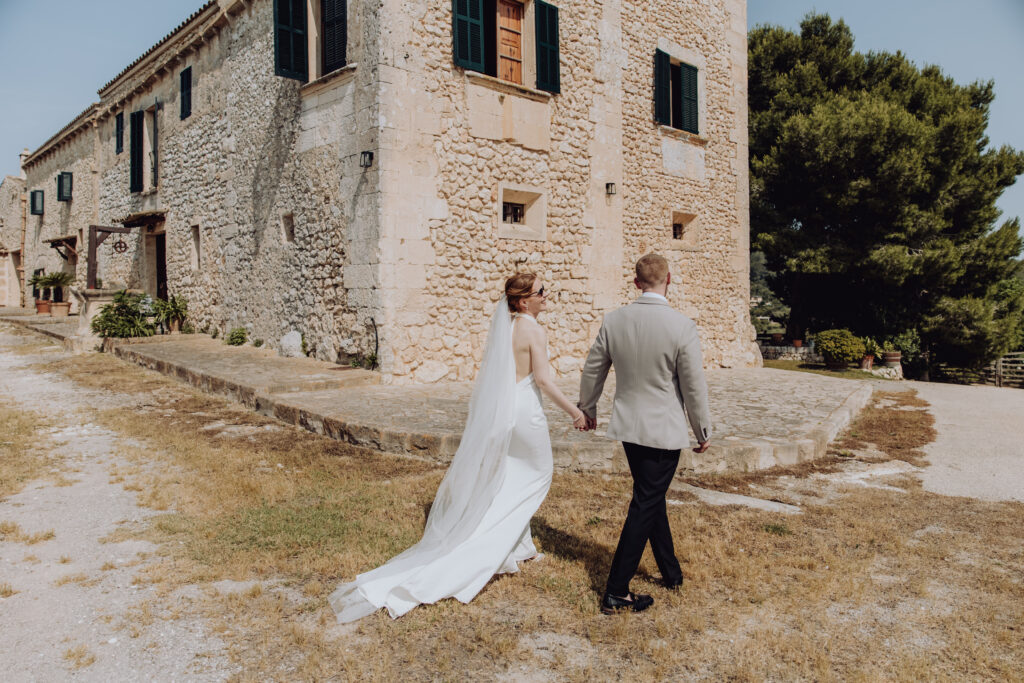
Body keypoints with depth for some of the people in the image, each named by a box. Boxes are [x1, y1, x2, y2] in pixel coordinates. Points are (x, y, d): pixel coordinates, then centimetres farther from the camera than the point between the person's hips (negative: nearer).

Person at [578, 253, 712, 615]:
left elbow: (592, 370, 6)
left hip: (628, 426, 5)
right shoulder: (682, 326, -17)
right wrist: (703, 431, 3)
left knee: (652, 499, 21)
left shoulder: (613, 320, -4)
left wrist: (588, 408, 23)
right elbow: (694, 386, -11)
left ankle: (671, 573, 38)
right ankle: (616, 592, 10)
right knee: (644, 507, 4)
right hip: (665, 430, -5)